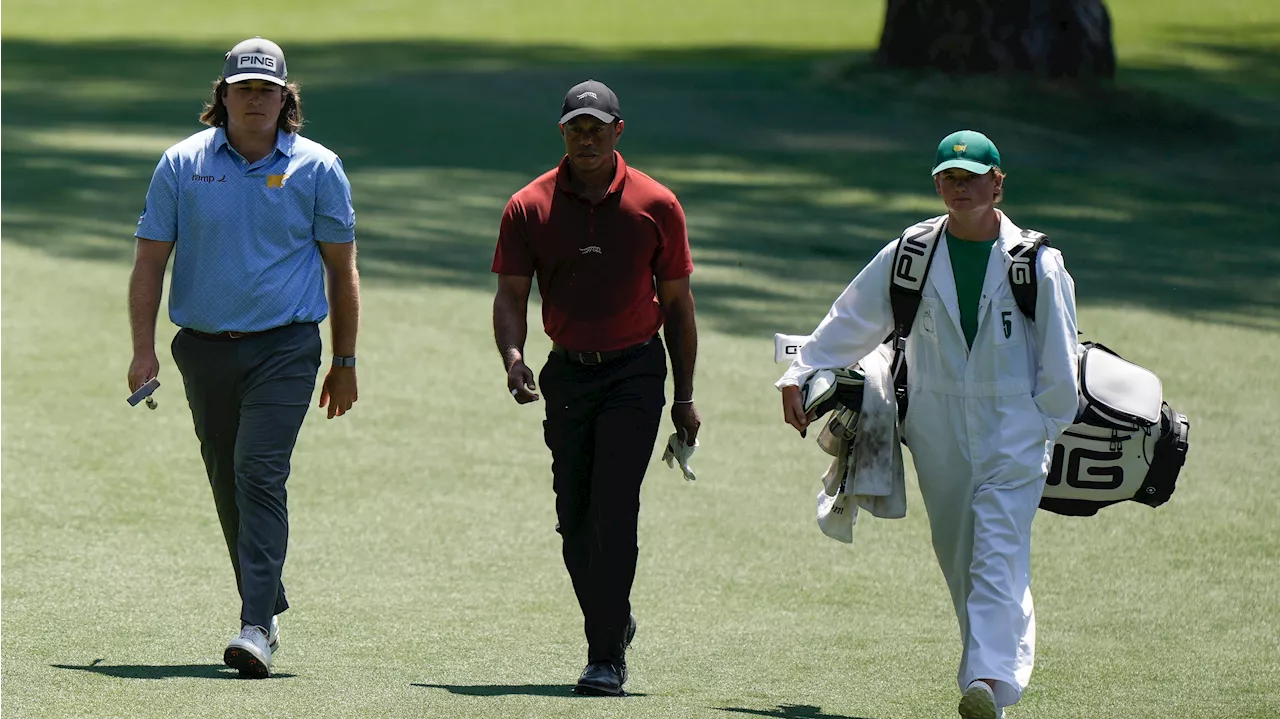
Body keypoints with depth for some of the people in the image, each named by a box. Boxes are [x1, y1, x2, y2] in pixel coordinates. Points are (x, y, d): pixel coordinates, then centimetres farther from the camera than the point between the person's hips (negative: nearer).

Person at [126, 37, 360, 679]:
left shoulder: (317, 168, 1)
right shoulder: (182, 164, 3)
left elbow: (341, 270, 7)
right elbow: (150, 261, 5)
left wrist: (344, 363, 6)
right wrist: (144, 349, -4)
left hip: (284, 348, -3)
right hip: (204, 349, 3)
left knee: (260, 473, -16)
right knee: (228, 483, 9)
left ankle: (256, 629, -22)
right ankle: (266, 609, 24)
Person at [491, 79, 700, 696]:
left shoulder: (655, 205, 0)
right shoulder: (529, 207, 1)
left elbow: (677, 303, 6)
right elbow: (511, 295, 0)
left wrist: (685, 396, 6)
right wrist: (512, 357, -20)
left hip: (635, 372, -3)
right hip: (567, 372, 3)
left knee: (614, 509, -14)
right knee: (574, 518, 6)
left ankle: (606, 660, -16)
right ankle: (613, 626, 28)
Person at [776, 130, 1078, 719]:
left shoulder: (1038, 265, -1)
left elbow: (1059, 362, 4)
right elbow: (850, 323, 11)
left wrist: (1046, 428, 2)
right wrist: (800, 377, 5)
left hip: (1013, 436, -3)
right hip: (937, 437, 3)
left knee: (999, 559, -16)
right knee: (958, 562, 7)